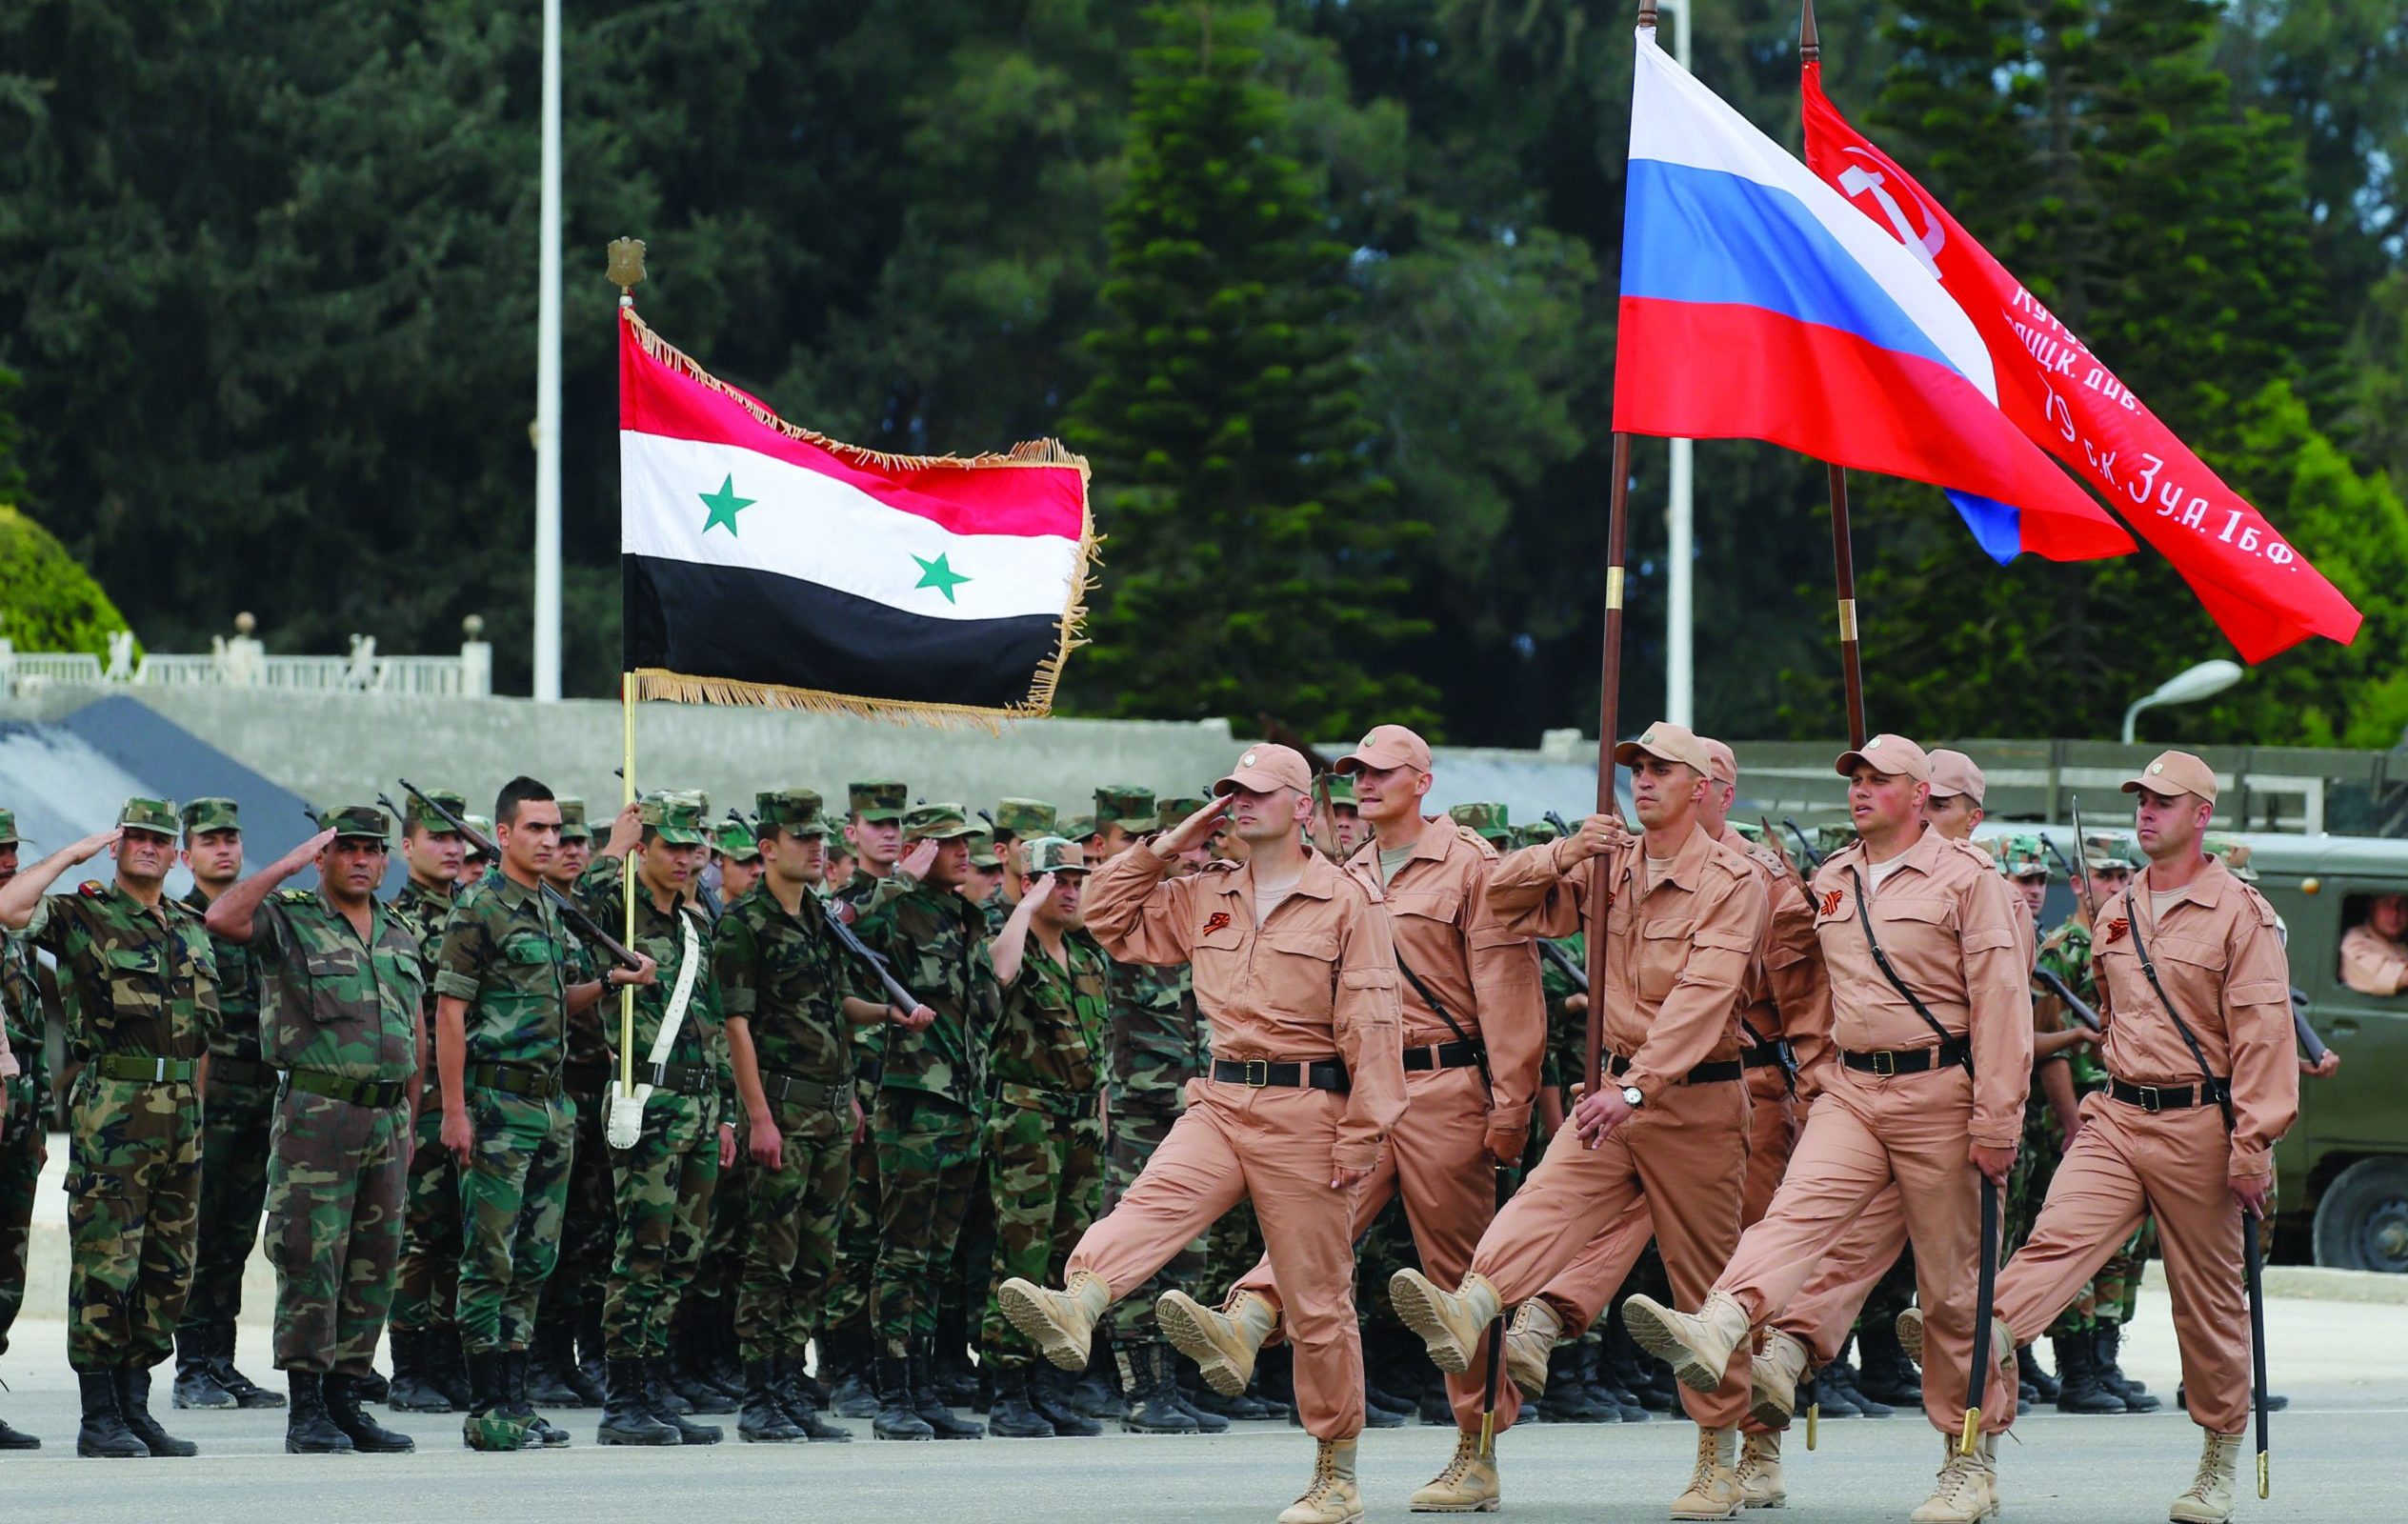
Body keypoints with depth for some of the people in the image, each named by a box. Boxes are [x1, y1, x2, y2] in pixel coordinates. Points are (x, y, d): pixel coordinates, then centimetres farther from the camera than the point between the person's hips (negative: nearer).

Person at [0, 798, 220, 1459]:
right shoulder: (83, 916, -1)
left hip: (179, 1116, 6)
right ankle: (100, 1417, -3)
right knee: (106, 1264, -6)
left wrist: (193, 1107, 15)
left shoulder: (190, 928, 17)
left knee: (168, 1269, 7)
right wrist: (69, 856, -11)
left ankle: (135, 1405, 14)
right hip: (111, 1113, -6)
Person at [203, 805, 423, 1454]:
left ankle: (345, 1398, 14)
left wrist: (407, 1124, 16)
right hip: (316, 1115, -6)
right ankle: (307, 1408, -5)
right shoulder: (288, 921, -2)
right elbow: (222, 918, -23)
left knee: (374, 1266, 7)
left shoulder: (400, 938, 17)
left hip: (385, 1119, 6)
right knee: (311, 1262, -7)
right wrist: (291, 864, -18)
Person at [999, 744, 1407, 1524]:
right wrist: (1165, 847, 8)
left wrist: (1362, 1135, -13)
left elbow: (1370, 1025, -8)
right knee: (1153, 1203, -25)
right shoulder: (1205, 897, 13)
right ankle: (1075, 1309, -52)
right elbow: (1109, 918, 19)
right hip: (1221, 1103, 5)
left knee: (1317, 1298, 1)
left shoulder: (1345, 903, -4)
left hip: (1305, 1112, -5)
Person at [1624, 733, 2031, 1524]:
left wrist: (1996, 1123, -15)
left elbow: (2002, 1001, -10)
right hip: (1851, 1092, 4)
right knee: (1797, 1210, -22)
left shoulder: (1968, 878, -6)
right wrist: (1823, 1080, 19)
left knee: (1953, 1281, 2)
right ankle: (1717, 1329, -47)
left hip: (1937, 1090, -4)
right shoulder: (1832, 882, 12)